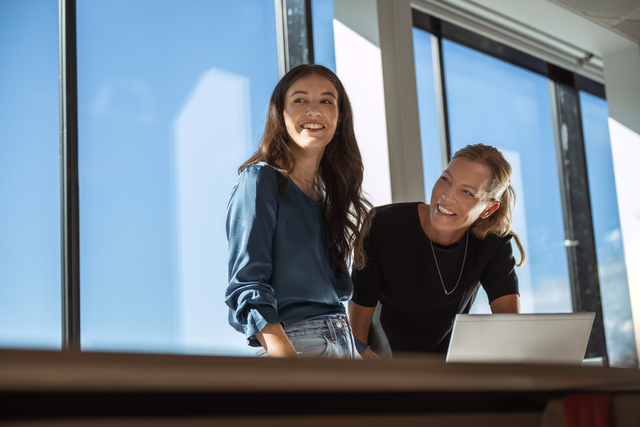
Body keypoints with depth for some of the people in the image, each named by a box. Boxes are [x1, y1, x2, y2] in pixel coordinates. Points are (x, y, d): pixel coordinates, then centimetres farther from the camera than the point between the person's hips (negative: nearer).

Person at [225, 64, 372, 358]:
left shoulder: (327, 196, 19)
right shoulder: (261, 180, -3)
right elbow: (246, 284, -13)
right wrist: (284, 355, -26)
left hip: (344, 345, 6)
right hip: (294, 343, -6)